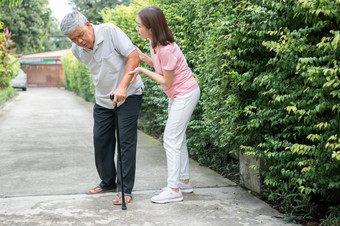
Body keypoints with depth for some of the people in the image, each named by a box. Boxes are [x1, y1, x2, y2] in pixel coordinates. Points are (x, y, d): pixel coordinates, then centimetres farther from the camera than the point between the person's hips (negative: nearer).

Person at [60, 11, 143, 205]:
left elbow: (134, 56, -24)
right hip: (103, 99, 6)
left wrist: (122, 86, -31)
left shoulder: (110, 31, -21)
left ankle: (125, 189, -3)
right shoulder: (77, 50, -4)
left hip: (128, 94, -6)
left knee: (126, 141, -8)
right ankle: (108, 182, 26)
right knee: (101, 140, 8)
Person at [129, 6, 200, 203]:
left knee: (171, 140, -9)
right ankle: (184, 181, 26)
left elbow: (166, 81, -20)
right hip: (177, 95, 10)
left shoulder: (166, 49, -28)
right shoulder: (154, 43, -1)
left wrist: (143, 70, -18)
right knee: (178, 139, 15)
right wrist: (143, 57, -5)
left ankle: (174, 190, -5)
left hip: (185, 94, -10)